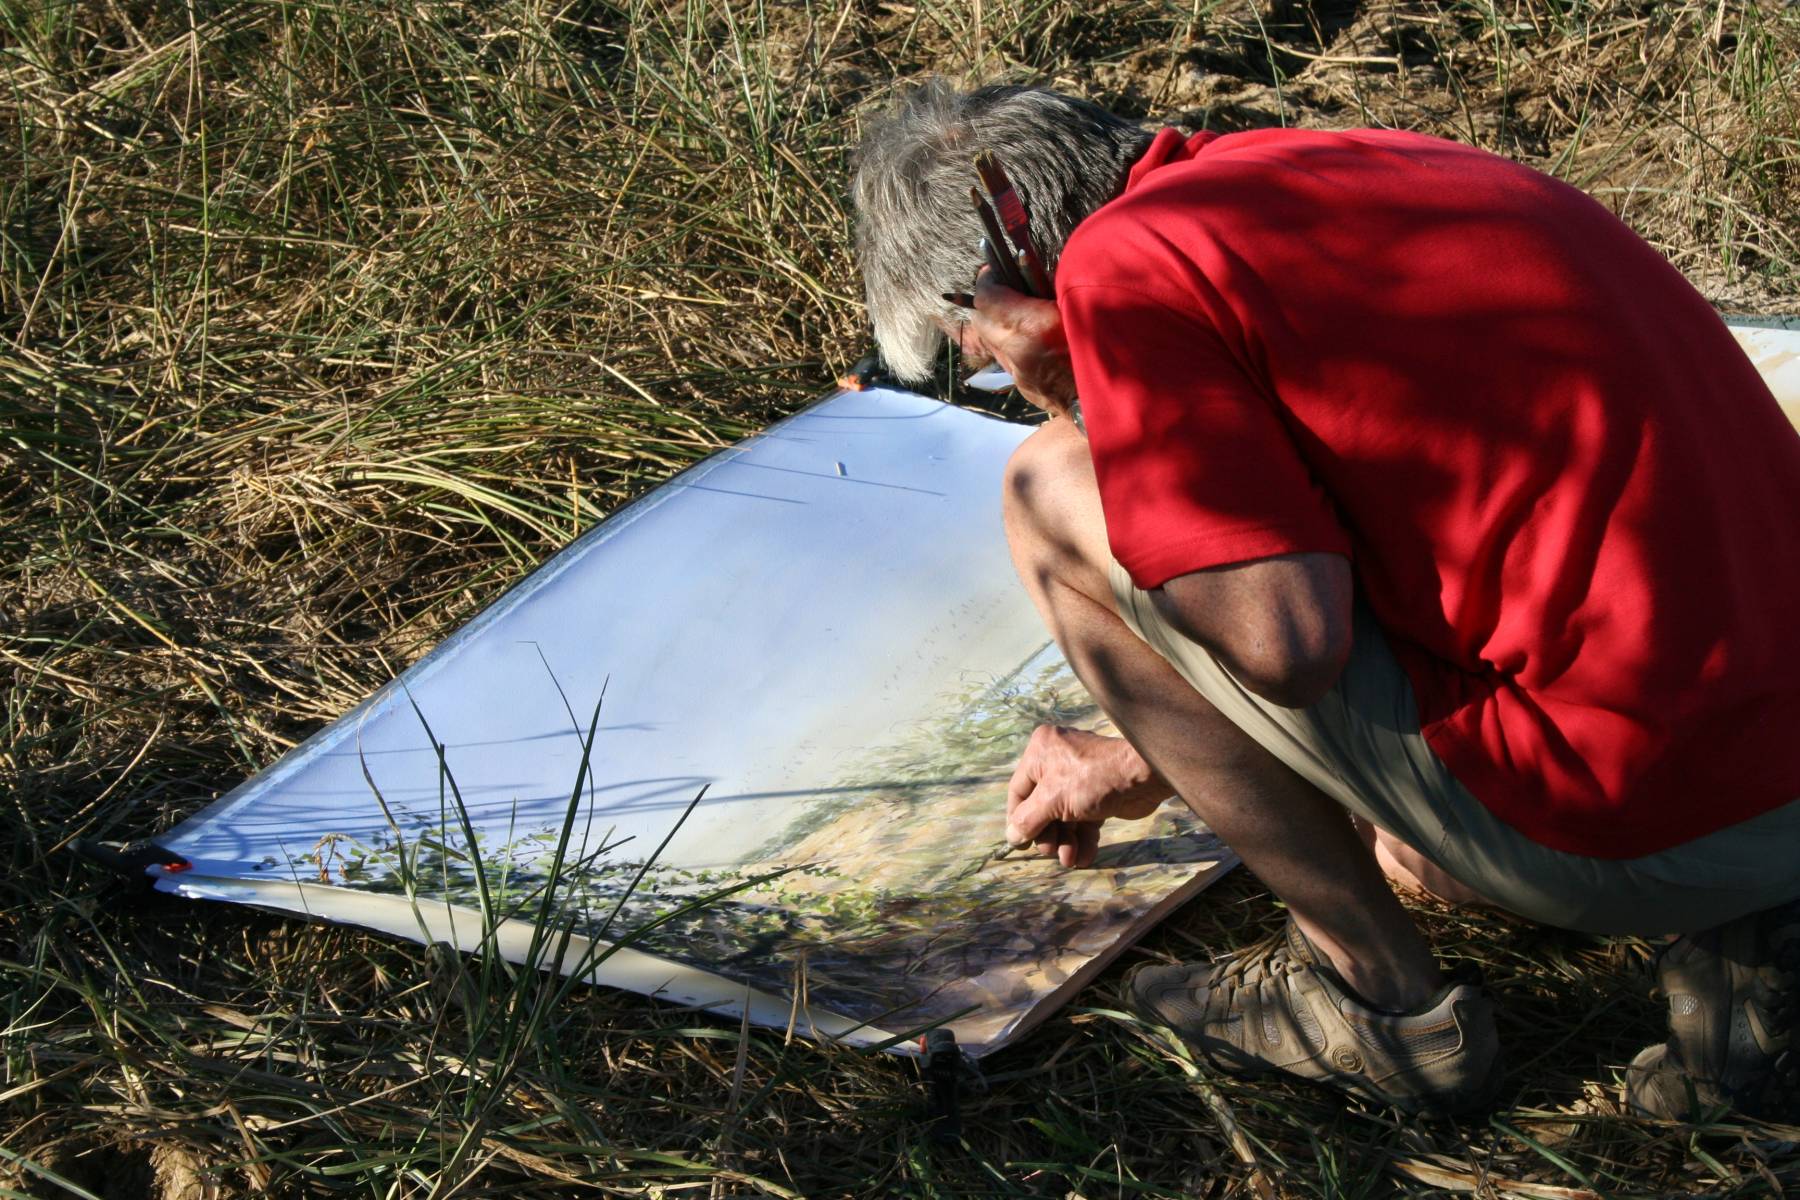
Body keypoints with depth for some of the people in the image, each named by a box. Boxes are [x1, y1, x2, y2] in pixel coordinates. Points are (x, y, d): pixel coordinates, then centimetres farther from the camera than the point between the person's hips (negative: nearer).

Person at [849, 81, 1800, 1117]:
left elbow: (1288, 644, -17)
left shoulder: (1127, 263, -10)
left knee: (1057, 496, 0)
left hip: (1659, 820, -9)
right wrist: (1152, 760, 37)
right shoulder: (1317, 172, 18)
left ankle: (1383, 1002, 7)